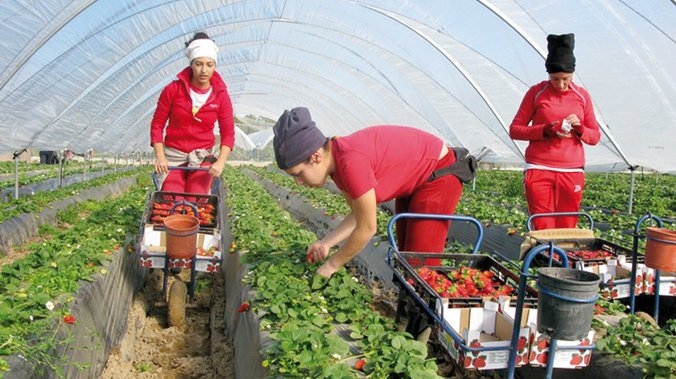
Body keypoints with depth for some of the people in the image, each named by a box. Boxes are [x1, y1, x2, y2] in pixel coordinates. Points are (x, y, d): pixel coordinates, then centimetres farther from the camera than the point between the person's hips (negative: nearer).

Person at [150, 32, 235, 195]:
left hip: (203, 157, 1)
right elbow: (157, 124, -2)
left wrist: (220, 162, -17)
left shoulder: (220, 95, -5)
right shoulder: (173, 89, -8)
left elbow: (228, 132, -3)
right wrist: (160, 156, -13)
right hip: (173, 156, 0)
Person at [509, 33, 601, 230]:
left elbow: (595, 136, 13)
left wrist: (579, 129, -9)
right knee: (542, 229, -4)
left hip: (572, 172, 2)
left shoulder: (582, 96, 9)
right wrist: (546, 131, -13)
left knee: (566, 229, 6)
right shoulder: (536, 92, 2)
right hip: (539, 170, -2)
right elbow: (515, 129, 2)